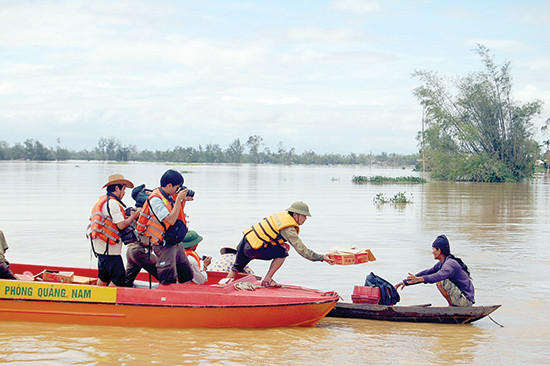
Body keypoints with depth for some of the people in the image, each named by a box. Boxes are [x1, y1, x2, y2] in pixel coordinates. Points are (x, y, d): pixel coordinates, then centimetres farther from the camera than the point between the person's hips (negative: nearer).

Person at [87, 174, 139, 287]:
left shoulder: (102, 200, 15)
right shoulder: (113, 203, -17)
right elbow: (121, 225, -21)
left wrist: (127, 217, 10)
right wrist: (132, 217, -5)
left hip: (100, 247, 10)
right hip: (110, 249, -10)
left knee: (103, 277, 19)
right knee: (119, 278, -6)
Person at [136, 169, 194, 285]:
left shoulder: (169, 195, 6)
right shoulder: (156, 199, -19)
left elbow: (177, 214, 20)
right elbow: (171, 220, -27)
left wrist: (184, 200, 5)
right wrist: (178, 199, -22)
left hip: (176, 243, 9)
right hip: (164, 245, -9)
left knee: (187, 276, 13)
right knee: (168, 281, -8)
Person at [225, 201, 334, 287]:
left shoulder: (282, 214, 7)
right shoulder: (289, 229, -18)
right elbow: (302, 250, -18)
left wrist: (281, 244, 2)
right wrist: (322, 257, -15)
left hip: (246, 238, 9)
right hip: (253, 249, -9)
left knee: (237, 267, 27)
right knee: (283, 253, -6)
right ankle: (267, 280, -1)